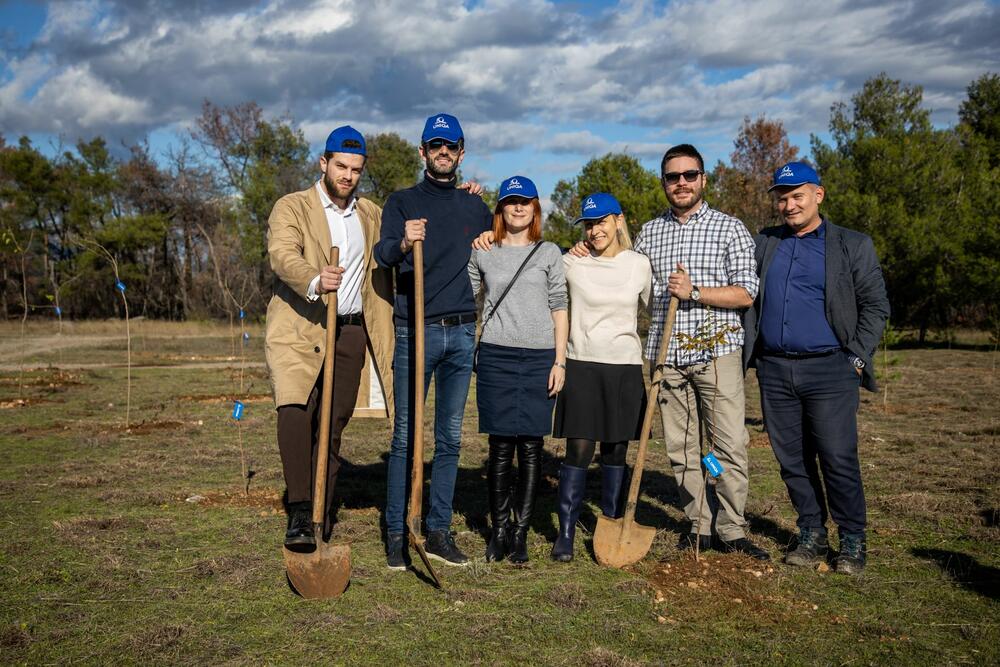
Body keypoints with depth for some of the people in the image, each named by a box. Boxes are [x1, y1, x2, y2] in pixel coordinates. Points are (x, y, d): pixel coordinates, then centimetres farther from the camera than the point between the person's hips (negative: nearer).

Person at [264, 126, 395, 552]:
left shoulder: (372, 215, 16)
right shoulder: (291, 208, 0)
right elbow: (282, 255, -18)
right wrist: (315, 281, -41)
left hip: (350, 332, 4)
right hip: (298, 329, -4)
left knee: (332, 429, 5)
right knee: (294, 411, -24)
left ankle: (319, 521, 15)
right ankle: (299, 512, -19)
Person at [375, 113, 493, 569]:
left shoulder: (475, 207, 14)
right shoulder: (402, 202, 3)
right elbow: (383, 254, -16)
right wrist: (403, 243, -36)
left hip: (462, 334, 4)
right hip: (415, 331, -3)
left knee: (450, 438, 7)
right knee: (405, 436, -2)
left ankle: (439, 531, 15)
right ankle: (396, 533, 5)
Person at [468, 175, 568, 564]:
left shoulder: (549, 253, 7)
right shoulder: (482, 253, 8)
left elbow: (559, 309, 6)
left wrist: (560, 361, 0)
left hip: (540, 357, 0)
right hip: (496, 357, 0)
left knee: (531, 447, 2)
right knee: (501, 447, 1)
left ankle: (520, 532, 11)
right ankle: (500, 528, 14)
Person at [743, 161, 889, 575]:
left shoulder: (853, 246, 4)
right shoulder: (763, 244, 13)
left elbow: (875, 306, 4)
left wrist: (857, 358, -5)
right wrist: (749, 353, 4)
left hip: (829, 370, -3)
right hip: (774, 370, 4)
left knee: (838, 460, -4)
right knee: (792, 461, 8)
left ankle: (853, 542, 12)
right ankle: (811, 536, 22)